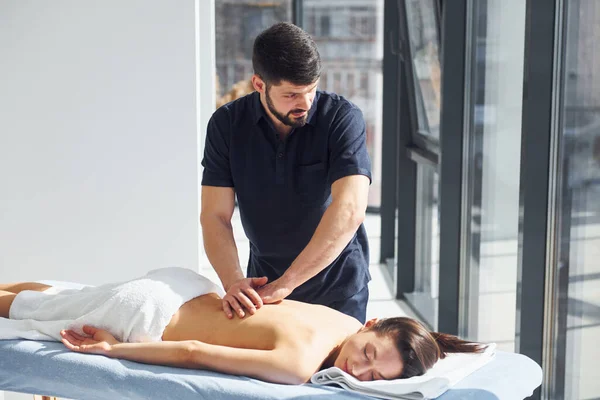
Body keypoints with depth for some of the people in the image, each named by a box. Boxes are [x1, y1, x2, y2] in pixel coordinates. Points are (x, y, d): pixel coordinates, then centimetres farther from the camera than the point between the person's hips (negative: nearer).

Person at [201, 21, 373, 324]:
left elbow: (349, 210, -30)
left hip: (337, 287, -2)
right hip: (263, 284, 3)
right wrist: (233, 281, -32)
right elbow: (215, 216, -14)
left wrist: (285, 284, -36)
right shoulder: (226, 124, -11)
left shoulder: (342, 118, -20)